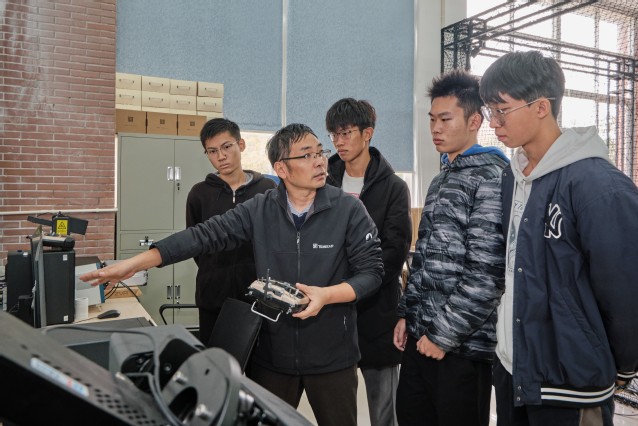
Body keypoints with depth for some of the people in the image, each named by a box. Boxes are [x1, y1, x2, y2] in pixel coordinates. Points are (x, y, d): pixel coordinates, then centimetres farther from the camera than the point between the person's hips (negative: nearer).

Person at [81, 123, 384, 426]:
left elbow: (372, 270, -8)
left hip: (331, 356, -1)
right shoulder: (259, 210, -4)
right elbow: (205, 236, -9)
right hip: (272, 352, 2)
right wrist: (136, 263, -16)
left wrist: (326, 294, -24)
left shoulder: (349, 210, -9)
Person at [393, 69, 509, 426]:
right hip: (420, 334, 8)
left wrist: (445, 334, -16)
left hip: (462, 344, -8)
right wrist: (407, 314, 11)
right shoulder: (440, 180, 14)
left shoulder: (492, 177, -12)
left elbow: (487, 272, -19)